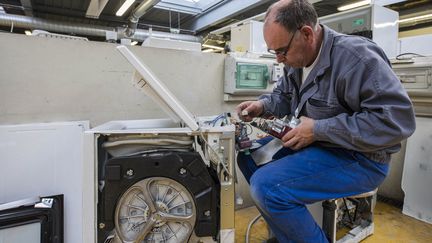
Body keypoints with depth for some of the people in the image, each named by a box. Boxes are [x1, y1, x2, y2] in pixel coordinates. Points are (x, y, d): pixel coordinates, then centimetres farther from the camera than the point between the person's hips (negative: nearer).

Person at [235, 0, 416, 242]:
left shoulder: (356, 57, -22)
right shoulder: (297, 59, 5)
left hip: (358, 158, -9)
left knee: (266, 186, -26)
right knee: (247, 154, 5)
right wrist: (262, 105, -5)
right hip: (313, 144, 9)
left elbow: (397, 119, -28)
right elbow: (283, 95, 18)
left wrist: (318, 130, -26)